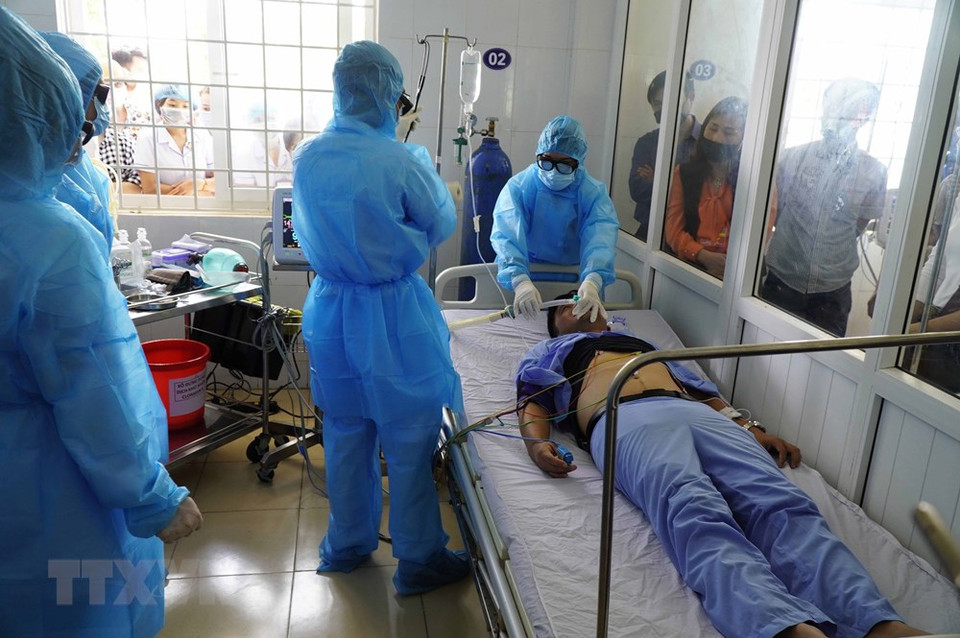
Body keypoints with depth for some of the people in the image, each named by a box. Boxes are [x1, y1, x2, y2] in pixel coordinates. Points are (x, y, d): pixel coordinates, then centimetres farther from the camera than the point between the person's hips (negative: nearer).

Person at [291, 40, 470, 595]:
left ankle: (348, 544, 38)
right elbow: (442, 225, -5)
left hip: (331, 310, 6)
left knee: (346, 433, 20)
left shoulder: (307, 159, -3)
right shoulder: (399, 161, -21)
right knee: (409, 443, 10)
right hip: (395, 316, -6)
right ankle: (419, 560, 26)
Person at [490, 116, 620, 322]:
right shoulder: (518, 187, -9)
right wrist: (520, 281, -45)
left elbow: (601, 239, -23)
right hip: (524, 273, -1)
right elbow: (507, 237, -25)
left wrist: (592, 282, -45)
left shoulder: (594, 193, -5)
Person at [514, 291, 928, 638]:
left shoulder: (644, 342, 42)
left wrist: (751, 430, 12)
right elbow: (532, 401, 15)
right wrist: (537, 442, -9)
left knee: (779, 502, -26)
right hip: (626, 419, -4)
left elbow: (701, 388, 30)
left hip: (696, 412, 5)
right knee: (696, 513, -36)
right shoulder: (549, 352, 34)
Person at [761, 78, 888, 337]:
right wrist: (760, 258, -3)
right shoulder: (792, 157, -4)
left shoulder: (874, 173, -3)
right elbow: (771, 212, 2)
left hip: (833, 289, 0)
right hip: (781, 279, 0)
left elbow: (860, 225, 8)